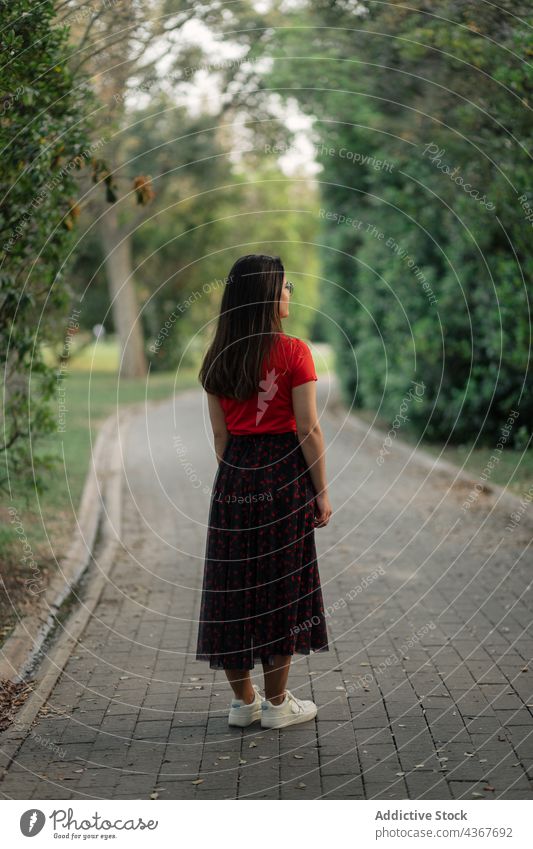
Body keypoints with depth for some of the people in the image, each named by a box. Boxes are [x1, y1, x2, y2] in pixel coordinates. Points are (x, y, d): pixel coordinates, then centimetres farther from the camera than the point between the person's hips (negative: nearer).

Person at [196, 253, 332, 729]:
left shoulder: (218, 359, 4)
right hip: (284, 476, -5)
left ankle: (243, 700, 21)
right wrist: (321, 492, -4)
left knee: (233, 586, 10)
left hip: (234, 477, 5)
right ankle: (276, 704, 15)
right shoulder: (293, 352, -11)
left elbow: (220, 435, 7)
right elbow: (308, 430, -12)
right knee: (280, 587, 6)